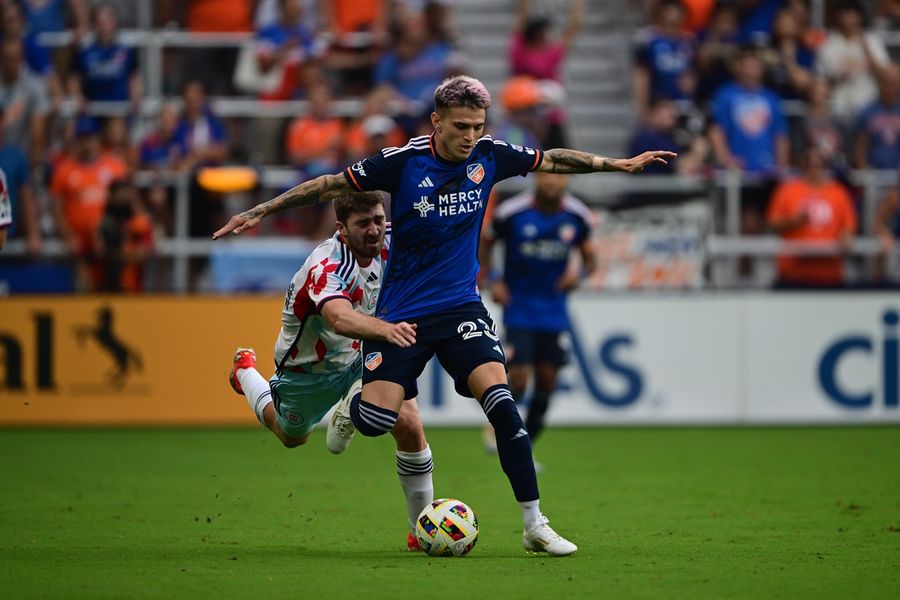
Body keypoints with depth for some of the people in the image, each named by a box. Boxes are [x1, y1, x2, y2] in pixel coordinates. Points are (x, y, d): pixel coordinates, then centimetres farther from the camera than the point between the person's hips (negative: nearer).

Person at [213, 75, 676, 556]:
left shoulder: (488, 156, -3)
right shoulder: (403, 161, -13)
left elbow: (552, 160, 14)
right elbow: (331, 185, -4)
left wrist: (619, 164, 20)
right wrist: (261, 211, -4)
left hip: (460, 305, 2)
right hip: (401, 311, -2)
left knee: (498, 395, -20)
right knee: (376, 420, -15)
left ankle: (534, 525, -15)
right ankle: (353, 404, 27)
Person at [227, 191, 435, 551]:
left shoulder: (389, 242, -21)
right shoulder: (325, 268, -41)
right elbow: (340, 319, -63)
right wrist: (385, 329, -81)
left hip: (358, 357, 4)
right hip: (307, 368, -4)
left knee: (408, 424, -20)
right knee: (291, 437, 26)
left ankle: (423, 530, -3)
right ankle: (245, 371, 57)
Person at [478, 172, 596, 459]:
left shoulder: (578, 216, -4)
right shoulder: (512, 212, -13)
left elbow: (589, 258, 9)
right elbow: (485, 242, 4)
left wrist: (580, 274, -13)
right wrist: (492, 280, -9)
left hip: (553, 314, 3)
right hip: (518, 310, -3)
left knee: (547, 382, 4)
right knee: (518, 379, -13)